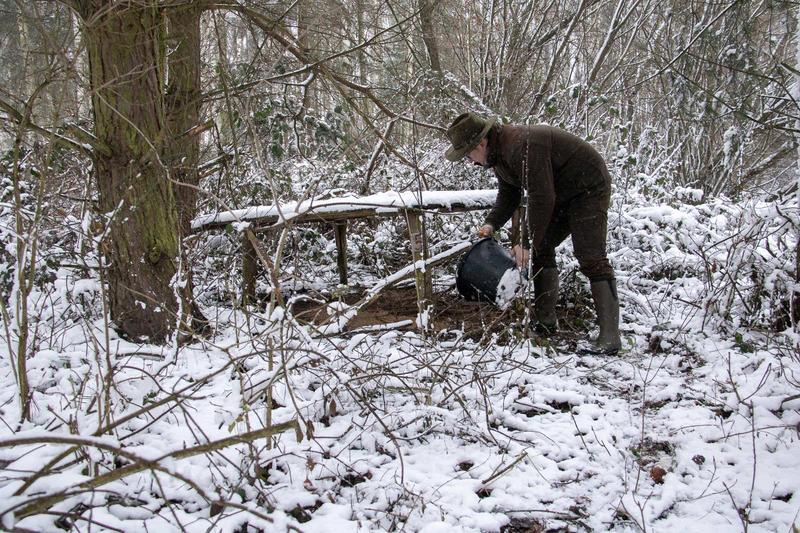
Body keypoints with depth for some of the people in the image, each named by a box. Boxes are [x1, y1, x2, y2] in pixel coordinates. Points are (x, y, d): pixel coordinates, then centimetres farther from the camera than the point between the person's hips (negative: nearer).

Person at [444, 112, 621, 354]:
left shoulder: (522, 147, -32)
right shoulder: (498, 153, 1)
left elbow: (540, 199, -33)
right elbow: (508, 195, 10)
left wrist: (528, 244, -26)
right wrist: (491, 223, -7)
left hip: (588, 189, -10)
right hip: (559, 194, 10)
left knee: (591, 258, -17)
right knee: (541, 249, 6)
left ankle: (609, 336, -18)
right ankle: (545, 321, 12)